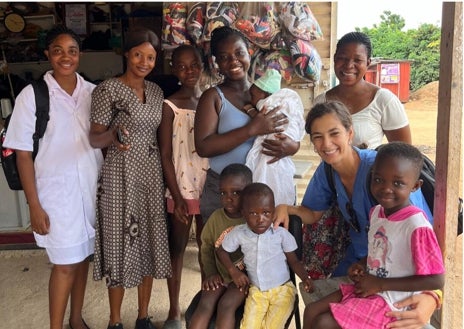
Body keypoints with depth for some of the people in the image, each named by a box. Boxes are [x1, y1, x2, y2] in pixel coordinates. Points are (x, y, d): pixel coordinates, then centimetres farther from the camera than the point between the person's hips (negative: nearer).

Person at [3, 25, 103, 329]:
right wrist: (34, 205, -9)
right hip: (56, 192, -4)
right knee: (65, 264, 2)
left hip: (92, 188, 4)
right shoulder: (32, 95, -8)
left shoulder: (93, 93, 2)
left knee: (83, 256, 15)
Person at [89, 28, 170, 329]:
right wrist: (112, 137, -30)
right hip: (120, 176, -5)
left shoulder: (156, 91, 10)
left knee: (150, 242, 10)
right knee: (121, 244, 2)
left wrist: (166, 177, 9)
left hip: (152, 175, 6)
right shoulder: (108, 89, -8)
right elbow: (94, 139, -8)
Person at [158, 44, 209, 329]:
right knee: (177, 247, 9)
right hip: (180, 188, -3)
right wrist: (177, 196, -12)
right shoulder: (170, 106, -6)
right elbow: (165, 155, -8)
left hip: (209, 185, 3)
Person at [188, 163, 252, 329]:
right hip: (220, 275, 3)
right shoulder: (216, 217, 0)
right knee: (205, 305, -19)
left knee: (226, 304, -25)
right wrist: (211, 273, 0)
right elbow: (207, 247, 12)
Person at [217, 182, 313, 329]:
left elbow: (294, 261, -2)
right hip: (256, 290, 2)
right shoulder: (239, 233, -6)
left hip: (282, 289, -2)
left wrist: (305, 278, -20)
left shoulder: (281, 234, -10)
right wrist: (234, 271, -3)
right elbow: (221, 251, 10)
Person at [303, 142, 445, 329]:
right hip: (368, 289, 8)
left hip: (392, 302, -8)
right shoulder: (376, 212, 2)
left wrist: (380, 284, -19)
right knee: (311, 312, 3)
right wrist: (361, 265, -2)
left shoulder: (416, 226, -23)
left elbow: (436, 280, -20)